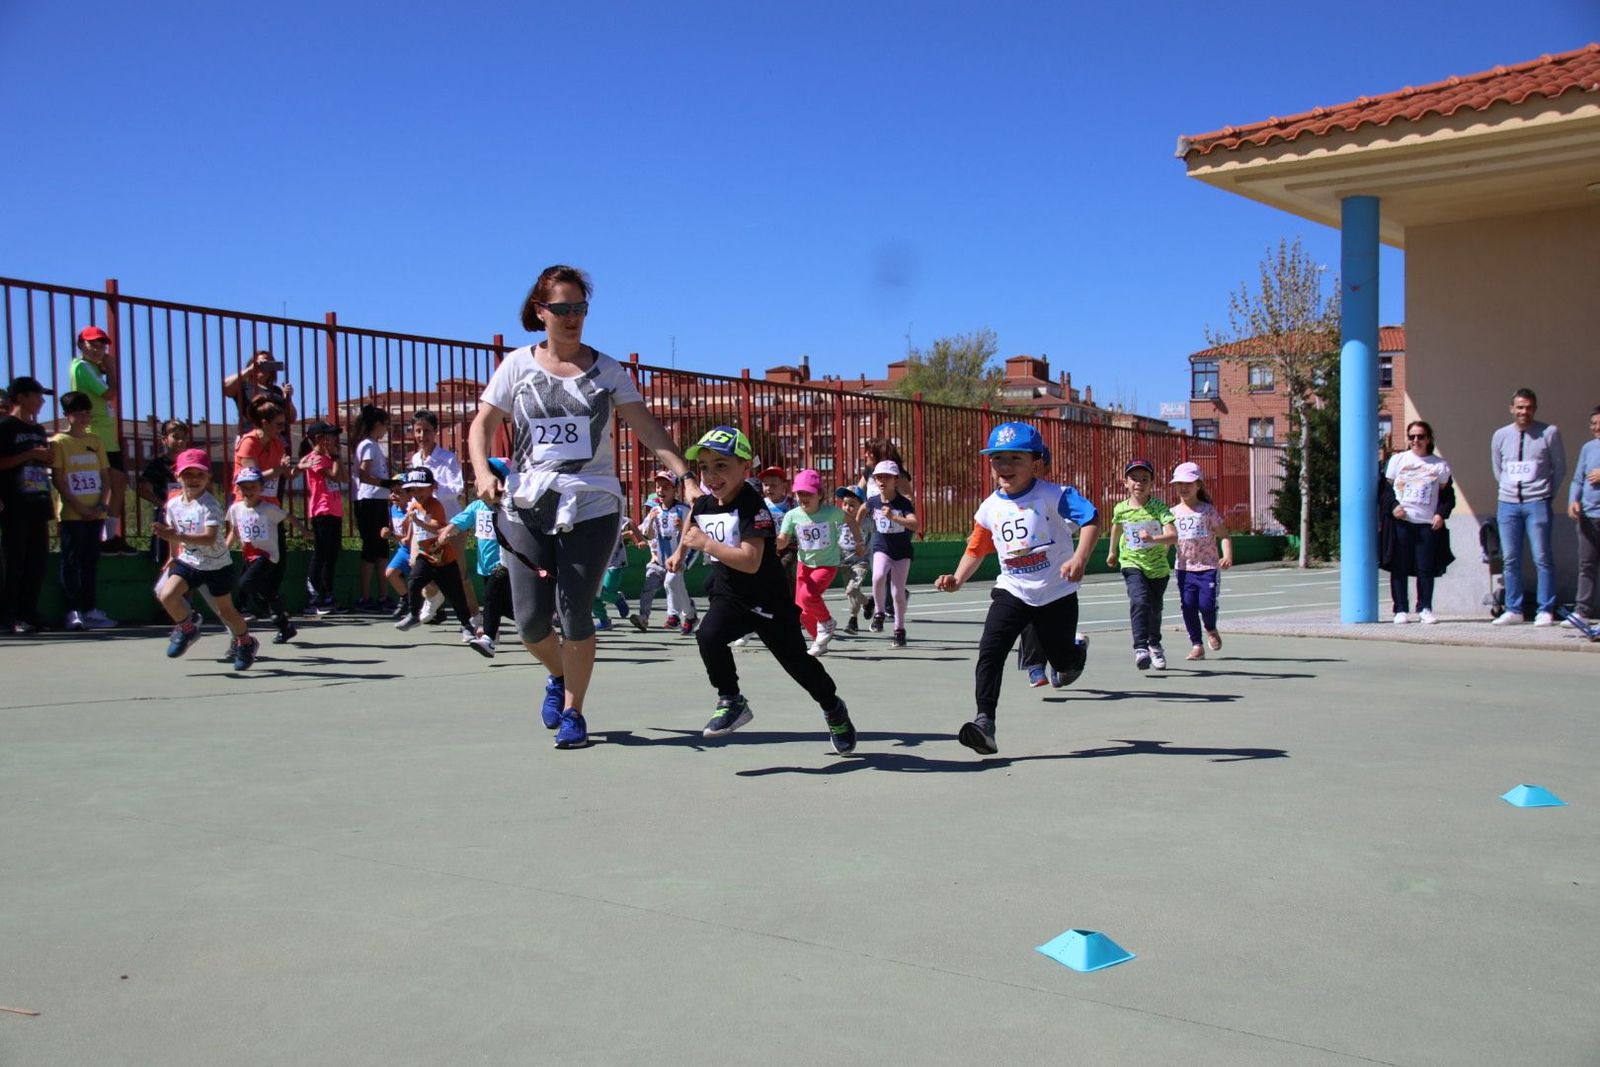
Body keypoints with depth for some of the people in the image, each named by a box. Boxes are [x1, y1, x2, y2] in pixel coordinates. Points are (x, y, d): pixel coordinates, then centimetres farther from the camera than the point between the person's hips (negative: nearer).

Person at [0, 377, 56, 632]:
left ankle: (29, 612, 13)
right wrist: (29, 455, -16)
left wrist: (46, 457, 6)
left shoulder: (39, 430, 18)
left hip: (38, 503, 7)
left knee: (39, 559, 6)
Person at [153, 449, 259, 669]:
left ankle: (246, 643, 33)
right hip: (188, 562, 5)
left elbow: (210, 538, -35)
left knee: (226, 610, 8)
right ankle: (187, 628, 11)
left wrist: (177, 537, -44)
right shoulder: (173, 505, -4)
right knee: (166, 595, -16)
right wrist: (174, 557, 18)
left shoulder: (210, 505, -22)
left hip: (217, 565, -4)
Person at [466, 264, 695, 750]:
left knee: (574, 613, -6)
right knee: (531, 619, -1)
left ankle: (573, 710, 14)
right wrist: (483, 472, -11)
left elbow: (648, 428, -1)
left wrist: (686, 476, -12)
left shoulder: (606, 370, 5)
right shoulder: (517, 365, 7)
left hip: (591, 507, -1)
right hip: (526, 508, 1)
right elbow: (482, 424, 8)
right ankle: (558, 675, 32)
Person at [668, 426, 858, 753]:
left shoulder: (752, 507, -25)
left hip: (767, 600, -5)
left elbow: (751, 562, -37)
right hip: (728, 595, 5)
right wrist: (680, 552, 24)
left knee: (796, 660, 6)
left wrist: (706, 544, -34)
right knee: (709, 636, -24)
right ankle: (731, 702, -5)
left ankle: (834, 710, 32)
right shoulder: (704, 505, -2)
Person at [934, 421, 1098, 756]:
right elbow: (976, 549, 12)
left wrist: (1080, 558, -38)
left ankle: (1078, 650, 51)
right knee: (990, 651, -17)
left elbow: (1091, 518, -22)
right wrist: (958, 580, -4)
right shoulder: (990, 508, 1)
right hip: (1012, 590, 3)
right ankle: (984, 722, -19)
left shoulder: (1054, 495, -14)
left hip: (1057, 592, -3)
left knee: (1062, 657, 12)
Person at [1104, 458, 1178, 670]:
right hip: (1132, 563, 0)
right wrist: (1113, 552, 31)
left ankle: (1154, 644, 41)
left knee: (1155, 608, 14)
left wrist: (1153, 538, -44)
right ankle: (1140, 648, -27)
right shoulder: (1121, 509, -5)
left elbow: (1173, 535, -26)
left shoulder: (1159, 508, -13)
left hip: (1158, 566, 0)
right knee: (1139, 600, -25)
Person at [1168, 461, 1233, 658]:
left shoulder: (1208, 510, -1)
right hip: (1184, 568, 3)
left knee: (1207, 604, -9)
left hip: (1208, 567, -3)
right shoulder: (1173, 513, 8)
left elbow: (1224, 535, -3)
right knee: (1188, 606, -1)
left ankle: (1211, 630, 24)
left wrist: (1227, 556, -19)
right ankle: (1196, 644, 12)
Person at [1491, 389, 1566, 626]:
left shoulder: (1549, 433, -3)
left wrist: (1545, 491, 8)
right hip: (1508, 504, 3)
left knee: (1542, 558, -2)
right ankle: (1513, 610, 13)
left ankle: (1545, 611, 3)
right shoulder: (1500, 435, 7)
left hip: (1537, 503, -3)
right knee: (1510, 559, 6)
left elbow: (1560, 468, 5)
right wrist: (1510, 489, 11)